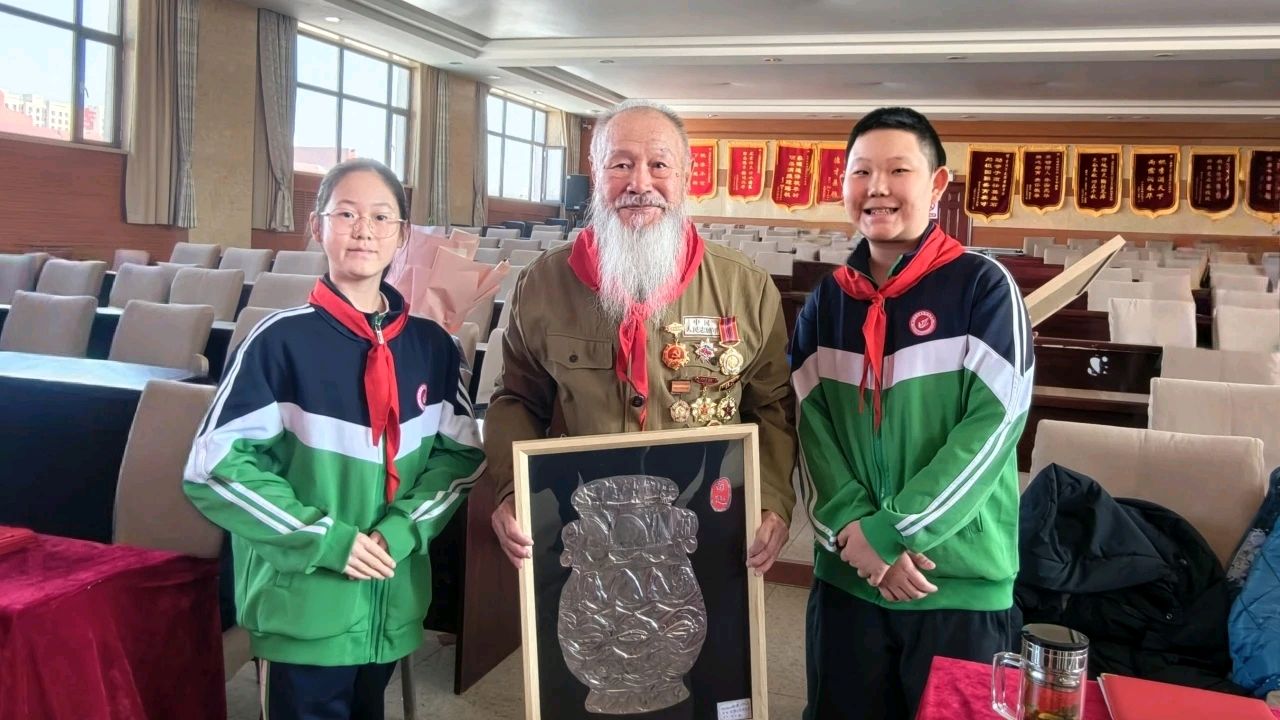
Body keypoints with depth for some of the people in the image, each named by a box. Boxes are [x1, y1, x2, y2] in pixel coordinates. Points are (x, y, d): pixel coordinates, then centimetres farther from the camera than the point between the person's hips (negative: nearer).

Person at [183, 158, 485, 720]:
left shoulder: (431, 345, 0)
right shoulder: (281, 339, -11)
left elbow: (463, 455, 5)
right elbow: (214, 468, -12)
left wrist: (400, 531, -11)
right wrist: (323, 541, -18)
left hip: (391, 601, 4)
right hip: (302, 604, -4)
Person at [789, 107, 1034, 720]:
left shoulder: (983, 287, -5)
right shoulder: (826, 302, 7)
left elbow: (996, 421, -13)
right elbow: (809, 427, 1)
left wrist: (892, 531, -17)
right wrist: (855, 533, -14)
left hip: (961, 584, -3)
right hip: (844, 578, 4)